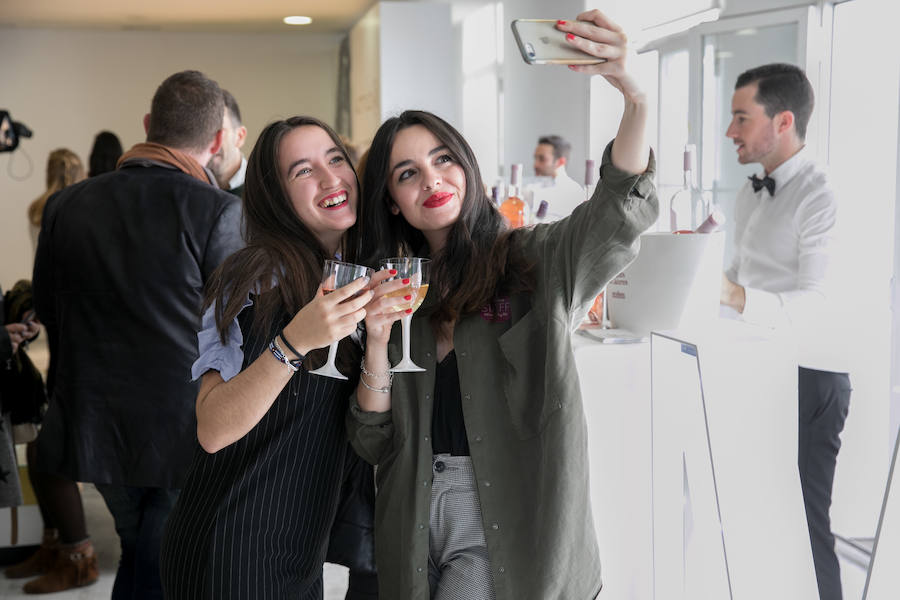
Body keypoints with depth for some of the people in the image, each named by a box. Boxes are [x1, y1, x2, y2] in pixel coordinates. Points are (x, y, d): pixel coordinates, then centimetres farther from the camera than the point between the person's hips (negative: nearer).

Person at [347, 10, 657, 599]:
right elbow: (373, 443, 2)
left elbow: (620, 215, -27)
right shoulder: (396, 291, 5)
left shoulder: (532, 261, -6)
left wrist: (633, 96, -42)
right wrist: (377, 346, -14)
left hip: (506, 530, -4)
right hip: (415, 525, 4)